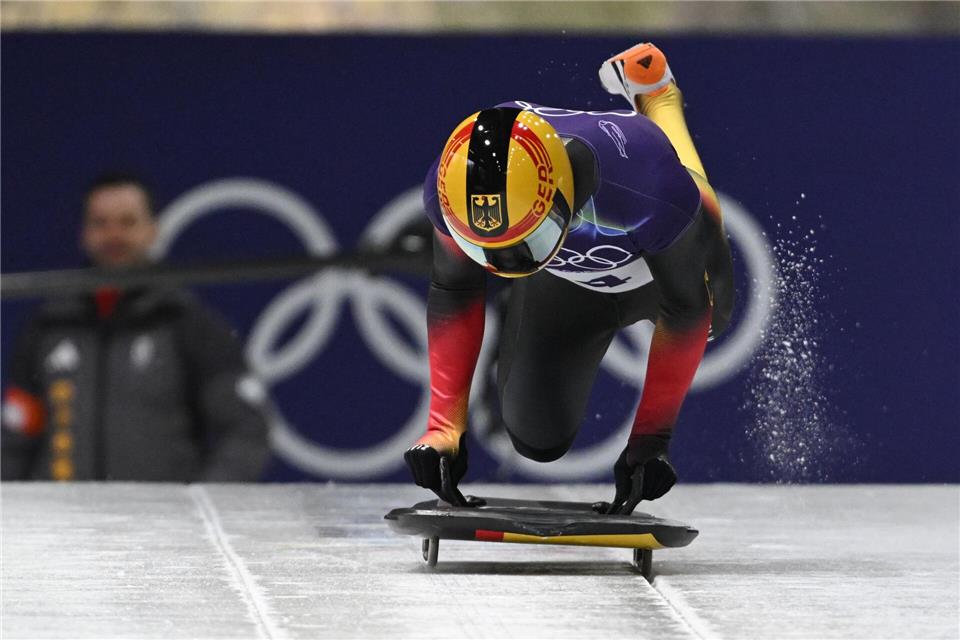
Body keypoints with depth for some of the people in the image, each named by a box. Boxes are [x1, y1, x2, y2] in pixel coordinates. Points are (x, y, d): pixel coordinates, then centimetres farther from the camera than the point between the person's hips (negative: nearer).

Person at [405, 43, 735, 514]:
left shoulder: (654, 196, -51)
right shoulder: (453, 186, -40)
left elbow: (685, 311, -32)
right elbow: (452, 294, -19)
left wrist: (650, 438, -29)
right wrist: (444, 426, -23)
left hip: (667, 258, -2)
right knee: (537, 439, 12)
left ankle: (655, 94, 47)